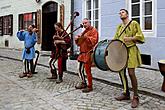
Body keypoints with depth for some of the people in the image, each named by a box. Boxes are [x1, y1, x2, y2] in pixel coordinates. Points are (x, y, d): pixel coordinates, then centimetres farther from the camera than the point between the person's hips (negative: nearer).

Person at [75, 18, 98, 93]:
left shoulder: (93, 30, -4)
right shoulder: (84, 32, 22)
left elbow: (94, 40, -19)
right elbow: (79, 43, 25)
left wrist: (86, 37, -28)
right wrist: (77, 38, 5)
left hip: (88, 53, -9)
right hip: (82, 53, 9)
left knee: (87, 70, -9)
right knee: (80, 69, 13)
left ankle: (90, 86, 2)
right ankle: (83, 83, 27)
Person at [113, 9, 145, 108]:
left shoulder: (134, 23, 1)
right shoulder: (119, 27, 18)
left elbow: (140, 36, -4)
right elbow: (116, 39, 19)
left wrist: (130, 38, -20)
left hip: (130, 50, -6)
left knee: (131, 73, -11)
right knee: (121, 72, 8)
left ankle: (135, 97, 1)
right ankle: (126, 94, 23)